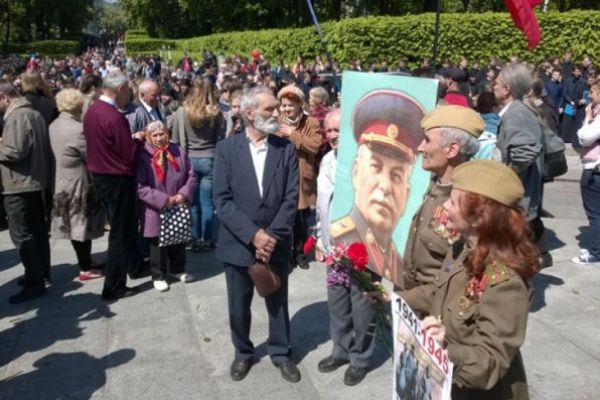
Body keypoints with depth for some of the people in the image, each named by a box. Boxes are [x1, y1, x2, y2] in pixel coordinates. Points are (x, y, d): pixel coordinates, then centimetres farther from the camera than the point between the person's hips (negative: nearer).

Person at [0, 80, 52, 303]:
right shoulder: (34, 113, 14)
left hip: (19, 185, -10)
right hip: (37, 181, 10)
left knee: (21, 235, -6)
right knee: (37, 230, 17)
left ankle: (35, 283, -3)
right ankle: (42, 271, 29)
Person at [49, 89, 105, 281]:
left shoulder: (54, 126, 6)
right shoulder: (77, 129, -22)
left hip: (63, 181, 9)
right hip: (79, 183, -9)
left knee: (76, 225, 16)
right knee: (82, 225, 1)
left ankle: (85, 261, 28)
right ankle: (85, 269, 10)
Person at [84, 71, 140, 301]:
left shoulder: (92, 110, 4)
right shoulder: (115, 118, -23)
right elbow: (130, 155, -21)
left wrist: (130, 139, 10)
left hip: (100, 175, 9)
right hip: (117, 179, -9)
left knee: (125, 225, 25)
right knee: (120, 231, 2)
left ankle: (133, 263, 44)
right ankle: (114, 287, 9)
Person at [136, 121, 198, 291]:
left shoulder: (178, 152, 0)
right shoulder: (142, 156, -13)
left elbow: (192, 176, 4)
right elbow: (141, 187, -18)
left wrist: (183, 195, -12)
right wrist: (164, 200, -21)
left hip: (179, 209, 4)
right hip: (155, 212, -4)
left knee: (179, 241, 18)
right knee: (158, 245, 8)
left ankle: (178, 269, 38)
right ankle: (158, 276, 24)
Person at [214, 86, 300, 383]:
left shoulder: (286, 149, -2)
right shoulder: (226, 148, -5)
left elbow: (291, 198, -6)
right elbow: (222, 200, -10)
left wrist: (272, 237, -14)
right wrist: (253, 234, -18)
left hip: (275, 243, 1)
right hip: (238, 244, 0)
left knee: (278, 303, 14)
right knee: (238, 306, 13)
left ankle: (281, 352, 35)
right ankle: (243, 353, 36)